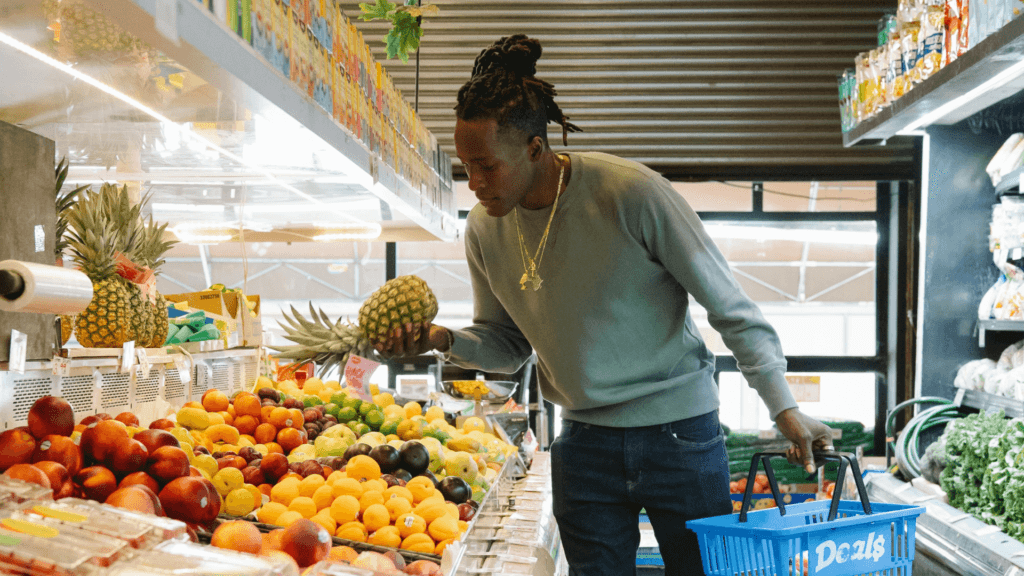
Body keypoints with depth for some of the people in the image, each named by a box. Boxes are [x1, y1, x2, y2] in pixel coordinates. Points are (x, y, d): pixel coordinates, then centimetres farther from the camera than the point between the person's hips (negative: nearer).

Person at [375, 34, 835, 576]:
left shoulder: (631, 192, -20)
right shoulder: (484, 230, -4)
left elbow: (730, 307, -12)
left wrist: (784, 409, -11)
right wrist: (445, 339, -12)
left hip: (680, 433, -3)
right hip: (585, 444, 4)